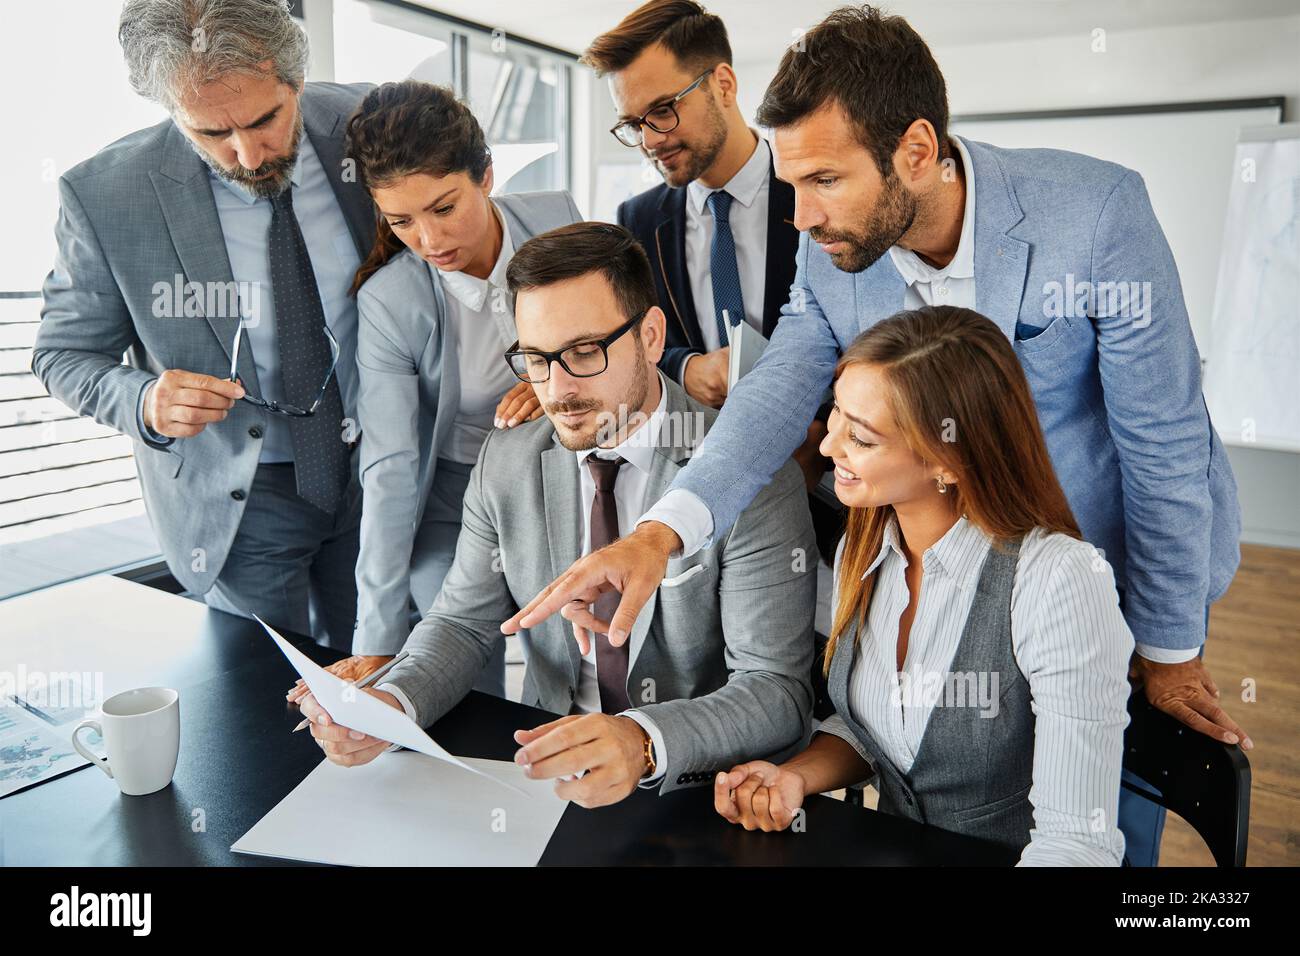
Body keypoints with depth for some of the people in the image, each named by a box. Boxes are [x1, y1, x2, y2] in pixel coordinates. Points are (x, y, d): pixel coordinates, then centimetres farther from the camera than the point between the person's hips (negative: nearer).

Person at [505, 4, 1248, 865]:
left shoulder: (1094, 213, -27)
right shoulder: (831, 253, -14)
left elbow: (1163, 443, -21)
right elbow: (780, 393, -24)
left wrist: (1169, 650, -11)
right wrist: (660, 534, -42)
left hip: (1120, 559, -3)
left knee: (1107, 826, 13)